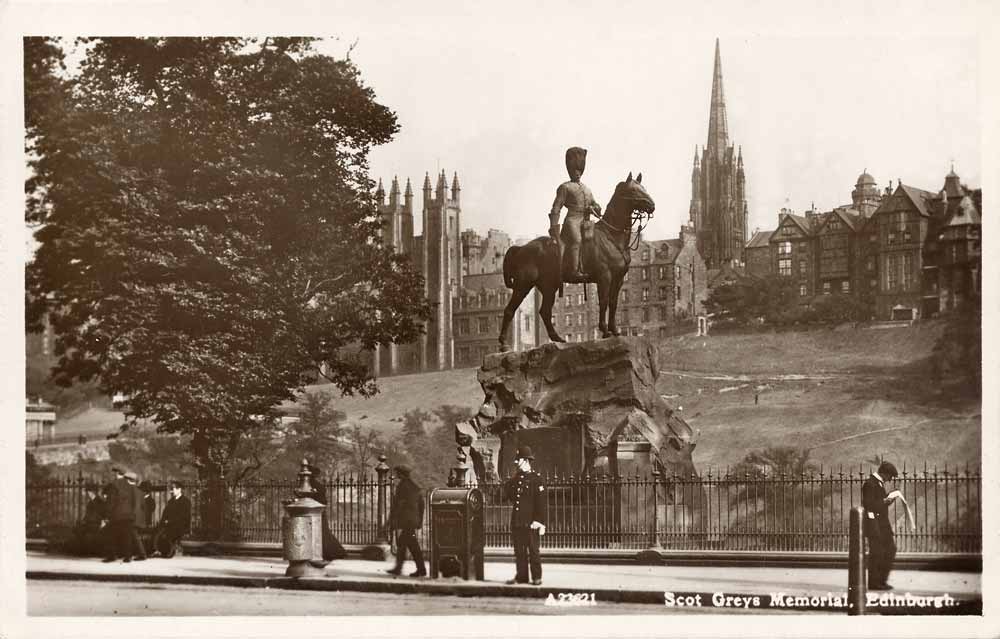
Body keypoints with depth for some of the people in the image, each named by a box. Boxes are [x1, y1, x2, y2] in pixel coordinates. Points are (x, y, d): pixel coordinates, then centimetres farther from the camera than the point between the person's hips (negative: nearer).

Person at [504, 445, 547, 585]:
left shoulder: (536, 479, -5)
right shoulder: (515, 479, 14)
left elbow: (542, 502, -9)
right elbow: (507, 495, 18)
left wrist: (540, 522, -15)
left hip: (531, 522, -6)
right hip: (516, 522, 6)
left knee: (533, 550, 0)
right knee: (519, 551, 9)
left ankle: (537, 577, 7)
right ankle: (521, 576, 16)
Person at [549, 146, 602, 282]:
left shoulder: (586, 189, 25)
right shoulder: (565, 187, 5)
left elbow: (596, 206, 30)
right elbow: (556, 209, -2)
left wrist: (593, 208, 4)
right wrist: (554, 229, -12)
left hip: (585, 222, 8)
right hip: (572, 220, -8)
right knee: (576, 239, -31)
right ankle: (573, 271, -42)